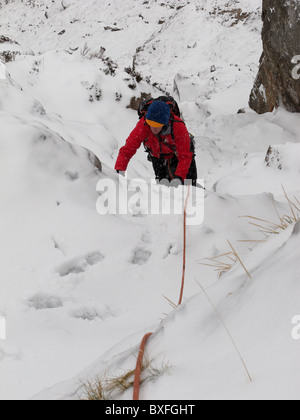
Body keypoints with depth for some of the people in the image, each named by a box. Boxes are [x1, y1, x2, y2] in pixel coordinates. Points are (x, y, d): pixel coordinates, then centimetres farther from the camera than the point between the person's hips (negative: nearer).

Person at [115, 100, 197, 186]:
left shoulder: (178, 127, -38)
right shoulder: (143, 125, -33)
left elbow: (185, 157, -35)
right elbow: (127, 150, -30)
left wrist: (178, 178, -48)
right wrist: (119, 171, -44)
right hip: (158, 158, 2)